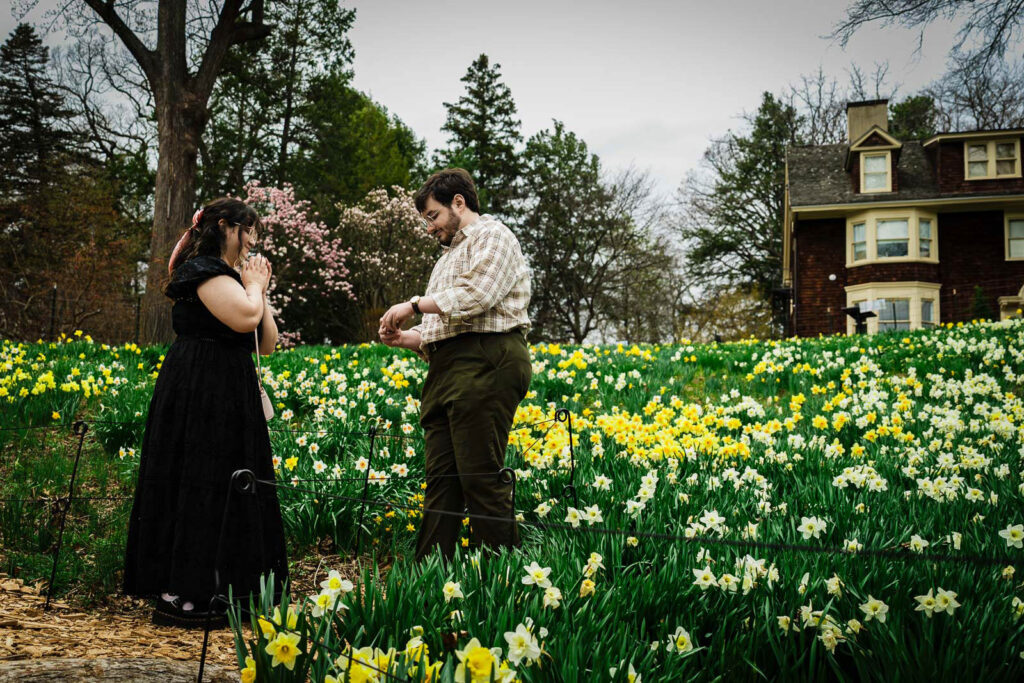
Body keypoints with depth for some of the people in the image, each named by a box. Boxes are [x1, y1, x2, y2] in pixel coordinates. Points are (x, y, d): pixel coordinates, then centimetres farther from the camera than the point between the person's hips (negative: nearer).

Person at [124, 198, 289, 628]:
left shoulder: (228, 274, 21)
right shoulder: (204, 269, -9)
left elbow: (268, 342, 18)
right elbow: (245, 318, -25)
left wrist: (258, 290, 10)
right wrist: (254, 287, -6)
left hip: (228, 399, 10)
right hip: (200, 395, -10)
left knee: (224, 486, 10)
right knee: (198, 485, -10)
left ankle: (202, 590, 16)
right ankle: (177, 597, -6)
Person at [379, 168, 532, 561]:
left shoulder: (493, 237, 2)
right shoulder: (449, 256, 32)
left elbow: (476, 296, -16)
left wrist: (415, 305, -7)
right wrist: (407, 338, 12)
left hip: (486, 365, -9)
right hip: (447, 370, 9)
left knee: (480, 478, -12)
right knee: (440, 480, 5)